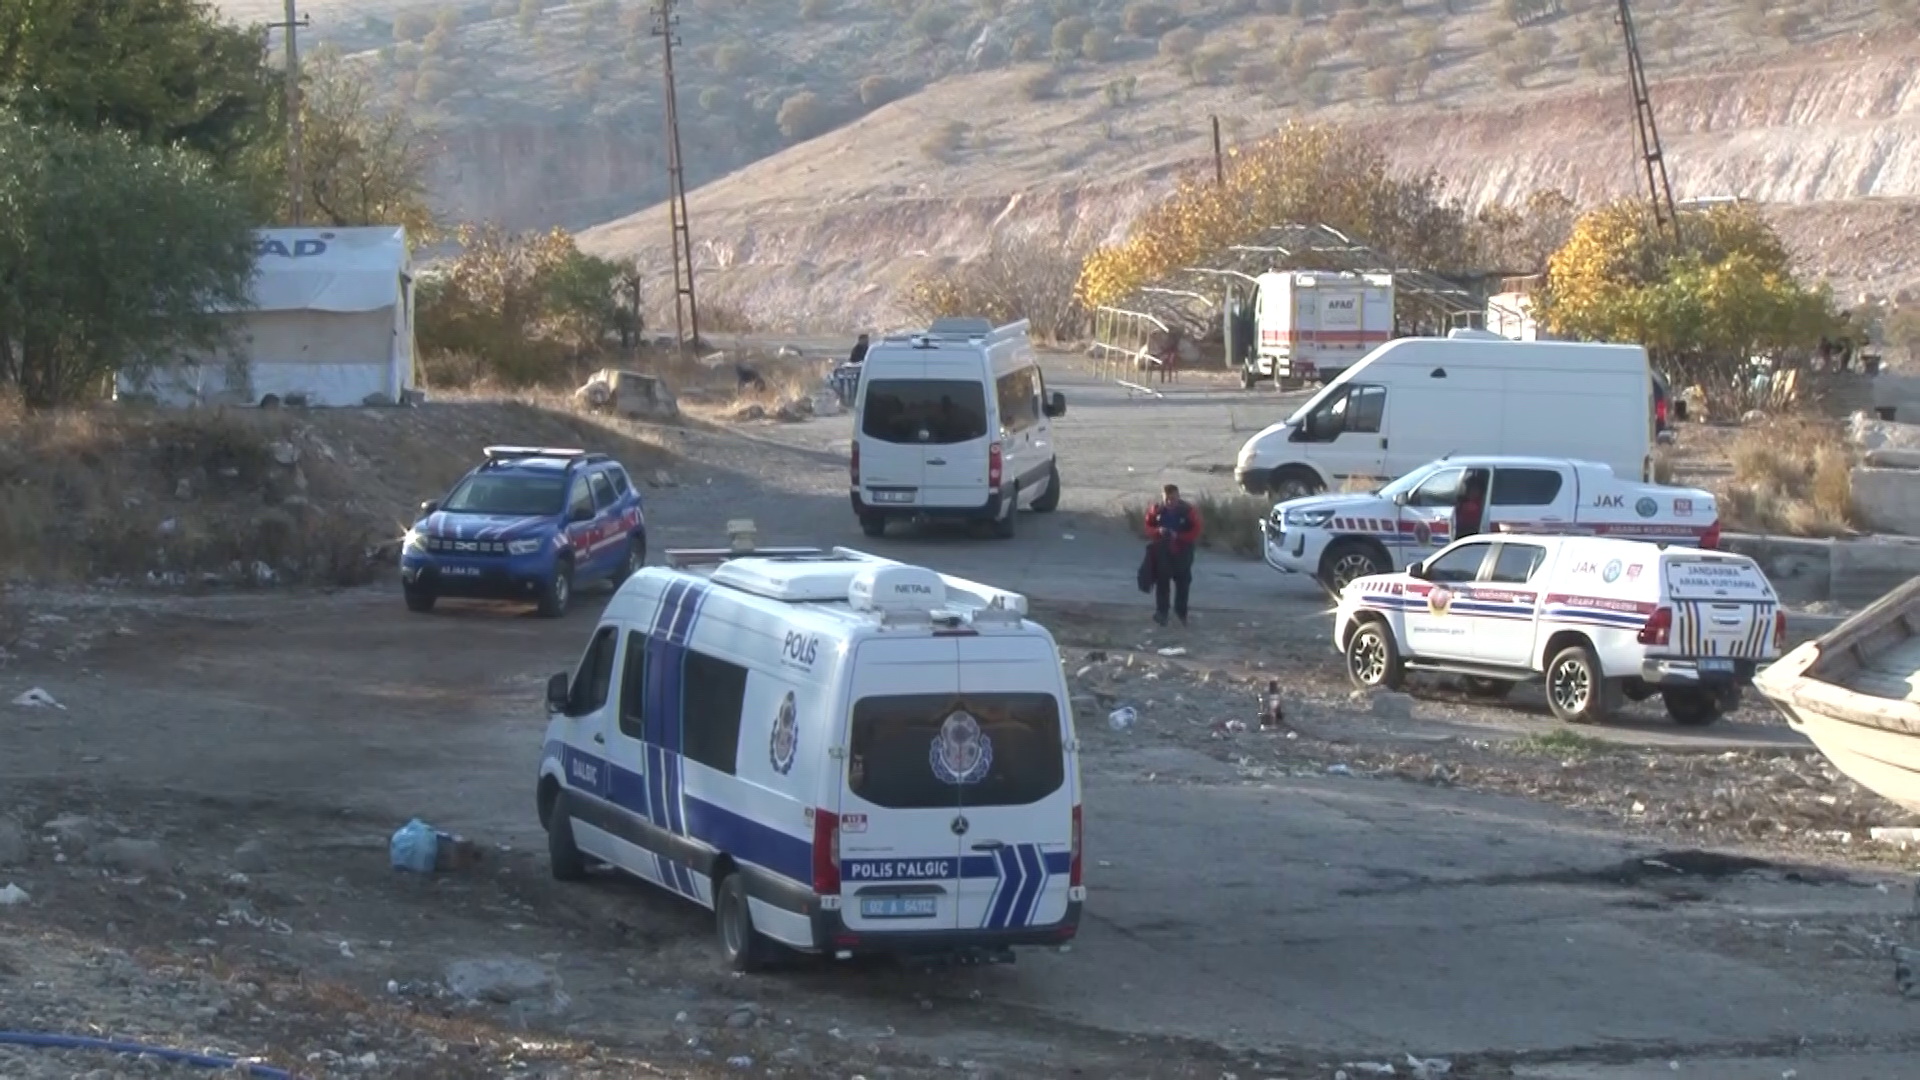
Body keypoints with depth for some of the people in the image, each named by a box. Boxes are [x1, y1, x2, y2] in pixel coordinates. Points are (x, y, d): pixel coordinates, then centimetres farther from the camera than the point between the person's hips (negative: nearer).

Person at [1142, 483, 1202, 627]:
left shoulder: (1189, 510, -14)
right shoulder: (1155, 510, -8)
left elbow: (1195, 532, -11)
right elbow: (1148, 527, 2)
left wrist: (1178, 536, -25)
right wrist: (1158, 531, -20)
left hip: (1182, 552, 0)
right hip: (1162, 552, 0)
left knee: (1183, 582, 10)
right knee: (1162, 581, -4)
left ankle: (1181, 612, 26)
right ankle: (1161, 612, -3)